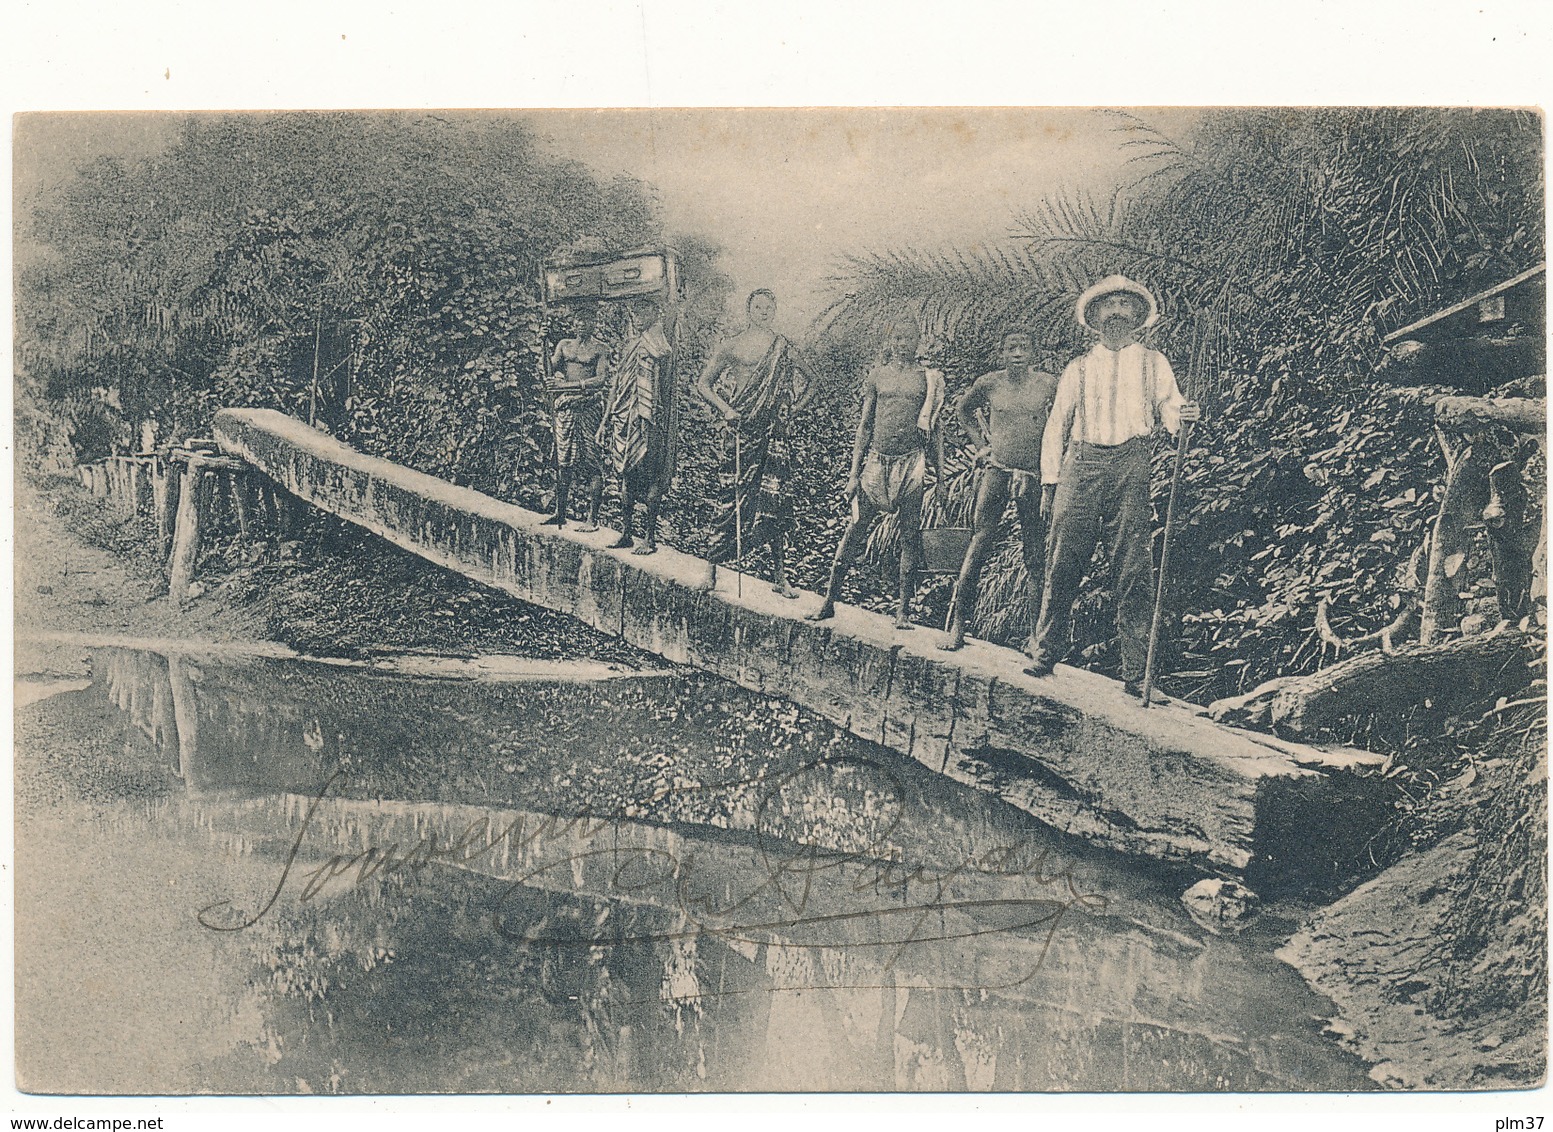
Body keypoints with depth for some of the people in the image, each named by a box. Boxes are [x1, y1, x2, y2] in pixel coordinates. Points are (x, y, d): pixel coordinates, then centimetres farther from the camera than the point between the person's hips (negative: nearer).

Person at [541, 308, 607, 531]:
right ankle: (560, 513, 12)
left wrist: (572, 385, -21)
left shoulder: (600, 349, 2)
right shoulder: (564, 344, 17)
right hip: (565, 408, 5)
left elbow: (601, 380, -10)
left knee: (592, 462, -6)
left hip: (588, 409, -5)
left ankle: (593, 519, -6)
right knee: (563, 461, 6)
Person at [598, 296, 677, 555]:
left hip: (648, 420, -8)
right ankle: (625, 533, 16)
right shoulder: (633, 346, 17)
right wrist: (606, 419, 16)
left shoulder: (659, 347, -5)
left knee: (650, 477, -4)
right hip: (626, 419, 8)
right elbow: (617, 385, 18)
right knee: (626, 475, 9)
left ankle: (650, 537, -1)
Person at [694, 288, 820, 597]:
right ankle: (714, 563, 9)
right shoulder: (732, 346, 3)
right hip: (741, 430, -2)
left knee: (774, 500, -4)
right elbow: (703, 383, 7)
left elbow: (810, 379, 24)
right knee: (737, 497, -3)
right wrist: (725, 409, -6)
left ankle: (780, 575, -1)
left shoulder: (783, 349, 10)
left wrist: (795, 407, 11)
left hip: (773, 431, 2)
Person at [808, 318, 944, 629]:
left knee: (910, 536, 2)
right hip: (877, 460, 1)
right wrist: (854, 472, 3)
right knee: (854, 530, 0)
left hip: (911, 463, 0)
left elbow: (934, 427, 9)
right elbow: (865, 425, 8)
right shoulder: (878, 374, 8)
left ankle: (904, 610, 8)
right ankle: (829, 601, 7)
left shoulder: (929, 377, 6)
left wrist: (939, 470, 1)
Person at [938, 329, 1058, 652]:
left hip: (1033, 476, 1)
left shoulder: (1048, 384, 3)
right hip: (995, 470, -1)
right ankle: (957, 627, -5)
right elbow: (963, 411, 22)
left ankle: (1036, 632, 7)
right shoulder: (990, 383, 4)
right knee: (979, 543, -8)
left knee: (1035, 555, 2)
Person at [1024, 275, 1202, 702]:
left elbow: (1168, 410, 8)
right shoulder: (1078, 368, 18)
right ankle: (1047, 652, 9)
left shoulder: (1153, 364, 16)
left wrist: (1181, 414, -16)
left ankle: (1138, 672, -5)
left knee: (1134, 569, -7)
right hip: (1082, 464, 1)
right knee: (1063, 563, -4)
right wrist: (1050, 478, 9)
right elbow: (1056, 424, 17)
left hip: (1131, 466, -1)